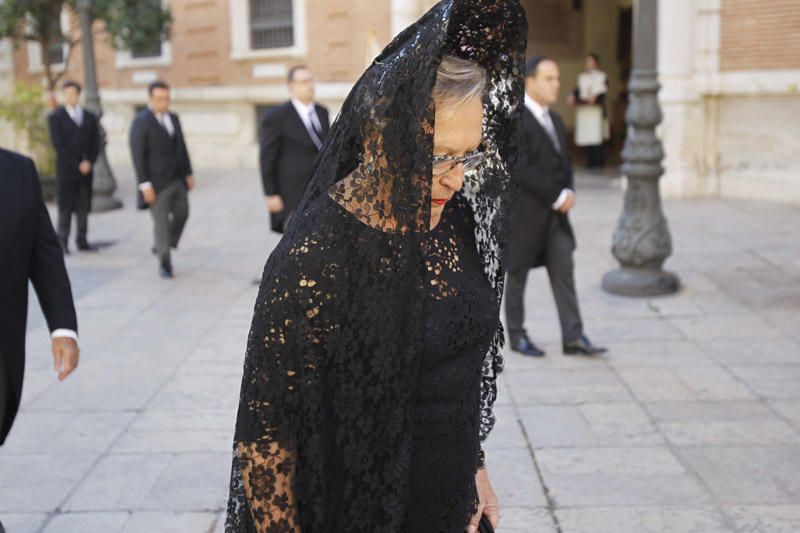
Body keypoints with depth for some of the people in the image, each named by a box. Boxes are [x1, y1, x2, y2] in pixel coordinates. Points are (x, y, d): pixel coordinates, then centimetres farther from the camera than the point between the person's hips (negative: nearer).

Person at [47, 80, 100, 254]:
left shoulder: (90, 117, 12)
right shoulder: (55, 117, 1)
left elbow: (95, 143, 8)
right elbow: (58, 144, -7)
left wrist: (89, 162, -7)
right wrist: (77, 164, -11)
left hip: (86, 169, 3)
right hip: (66, 169, -3)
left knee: (84, 207, 4)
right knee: (65, 207, -2)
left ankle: (82, 241, 9)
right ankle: (62, 241, 3)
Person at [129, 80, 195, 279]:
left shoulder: (173, 118, 9)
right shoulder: (141, 121, -12)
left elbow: (181, 147, 15)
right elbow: (137, 155, -15)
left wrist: (189, 173, 11)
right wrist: (145, 185, -19)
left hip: (177, 179, 7)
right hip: (156, 181, -7)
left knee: (181, 214, 13)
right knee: (161, 222, -1)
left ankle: (160, 247, 35)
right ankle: (164, 264, 11)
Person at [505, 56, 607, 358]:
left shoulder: (554, 120, 13)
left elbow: (563, 161, 16)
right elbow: (522, 169, -21)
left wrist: (569, 192, -3)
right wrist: (558, 196, -16)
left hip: (555, 211, 7)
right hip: (523, 212, -7)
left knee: (564, 271, 3)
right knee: (518, 274, 6)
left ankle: (573, 338, 5)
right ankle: (517, 336, 18)